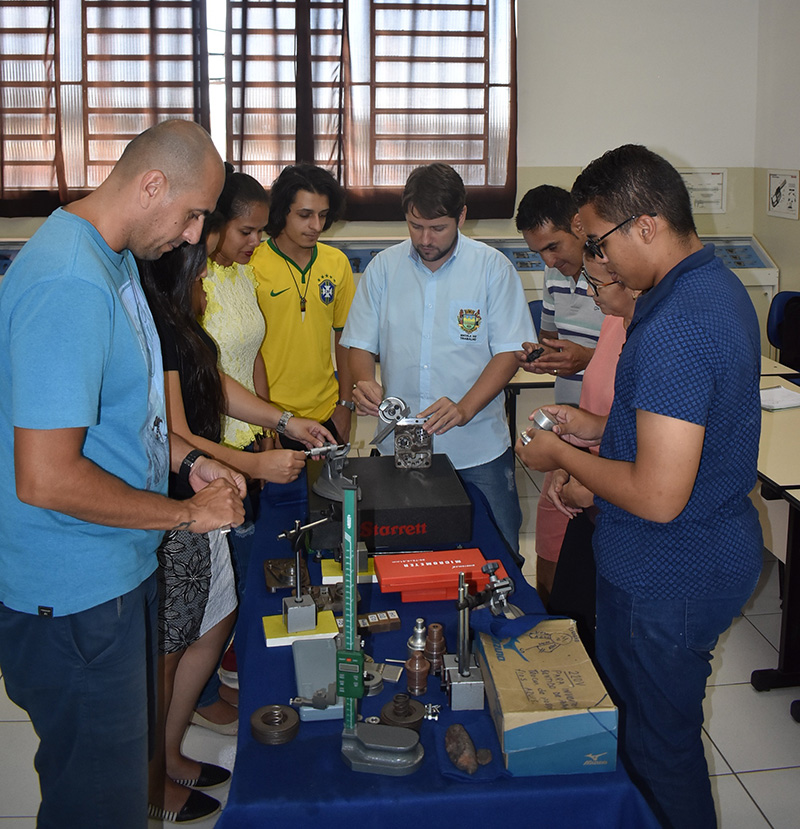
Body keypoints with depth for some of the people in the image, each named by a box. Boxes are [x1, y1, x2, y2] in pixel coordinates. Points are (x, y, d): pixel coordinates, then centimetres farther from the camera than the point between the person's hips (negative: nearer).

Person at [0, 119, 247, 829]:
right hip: (76, 595, -10)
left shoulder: (113, 260, 8)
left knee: (124, 764, 25)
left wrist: (187, 460, 7)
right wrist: (189, 513, -18)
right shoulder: (70, 286, -26)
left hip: (118, 570, 10)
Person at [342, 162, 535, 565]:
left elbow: (509, 351, -6)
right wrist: (364, 382, -15)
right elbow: (360, 343, 8)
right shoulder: (383, 267, 5)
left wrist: (464, 409, -20)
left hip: (478, 448, -2)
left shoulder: (492, 267, -2)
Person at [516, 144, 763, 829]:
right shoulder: (720, 286, 6)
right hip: (719, 548, 10)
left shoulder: (675, 326, -29)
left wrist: (563, 457, -15)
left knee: (658, 750, 10)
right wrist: (592, 426, 10)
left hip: (667, 578, -10)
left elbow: (658, 497, -30)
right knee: (658, 729, 26)